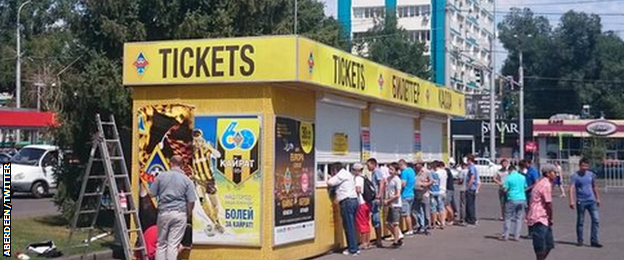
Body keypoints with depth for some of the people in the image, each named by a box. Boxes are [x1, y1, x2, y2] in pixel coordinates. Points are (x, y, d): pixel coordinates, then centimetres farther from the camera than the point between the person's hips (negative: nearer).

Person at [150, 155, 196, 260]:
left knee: (161, 243, 12)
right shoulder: (186, 180, -2)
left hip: (164, 212, 1)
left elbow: (152, 194, 5)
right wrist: (188, 215, 10)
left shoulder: (161, 176, 1)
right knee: (173, 244, 0)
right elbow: (191, 201, -4)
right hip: (180, 213, -1)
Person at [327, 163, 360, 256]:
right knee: (351, 226, 13)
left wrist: (331, 178, 10)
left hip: (347, 202, -10)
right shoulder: (348, 174, 24)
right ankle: (354, 247, 15)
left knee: (349, 226, -6)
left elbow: (330, 183, -11)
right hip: (354, 200, 10)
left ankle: (353, 249, -5)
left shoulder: (341, 175, -7)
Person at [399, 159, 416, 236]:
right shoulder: (411, 170, 12)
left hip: (405, 195, -9)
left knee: (406, 214, -3)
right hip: (411, 194, 9)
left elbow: (403, 184, -21)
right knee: (409, 213, 16)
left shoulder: (404, 172, -16)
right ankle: (411, 229, 18)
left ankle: (410, 230, -2)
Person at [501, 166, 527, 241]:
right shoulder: (523, 177, 6)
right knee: (519, 218, 8)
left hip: (512, 199, -3)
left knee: (508, 218, 6)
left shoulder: (509, 178, -7)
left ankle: (505, 235, 6)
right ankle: (516, 236, 6)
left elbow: (504, 189, -10)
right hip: (522, 199, 3)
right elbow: (525, 187, 15)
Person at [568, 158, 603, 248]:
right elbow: (572, 188, -17)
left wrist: (597, 198, 19)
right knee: (580, 221, 5)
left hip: (591, 200, 4)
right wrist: (571, 201, -27)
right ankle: (579, 240, 16)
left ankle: (594, 241, -1)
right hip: (581, 201, -4)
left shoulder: (591, 174, 7)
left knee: (596, 219, -5)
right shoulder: (575, 176, -8)